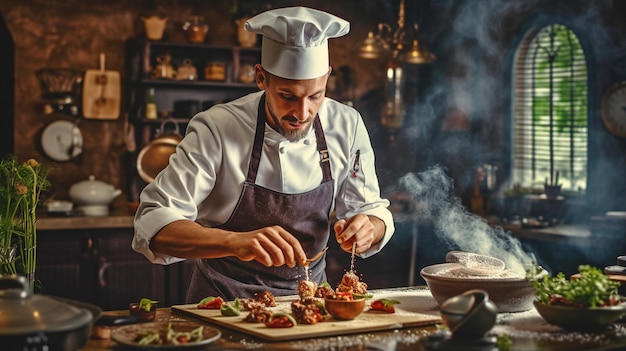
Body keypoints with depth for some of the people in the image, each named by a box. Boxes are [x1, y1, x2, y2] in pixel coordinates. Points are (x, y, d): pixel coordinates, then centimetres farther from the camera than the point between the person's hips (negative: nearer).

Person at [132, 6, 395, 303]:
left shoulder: (347, 126, -6)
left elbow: (371, 210, 4)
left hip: (307, 294, 5)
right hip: (225, 299, -5)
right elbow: (153, 226, -23)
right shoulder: (217, 130, -17)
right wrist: (236, 242, -39)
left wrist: (368, 228, -21)